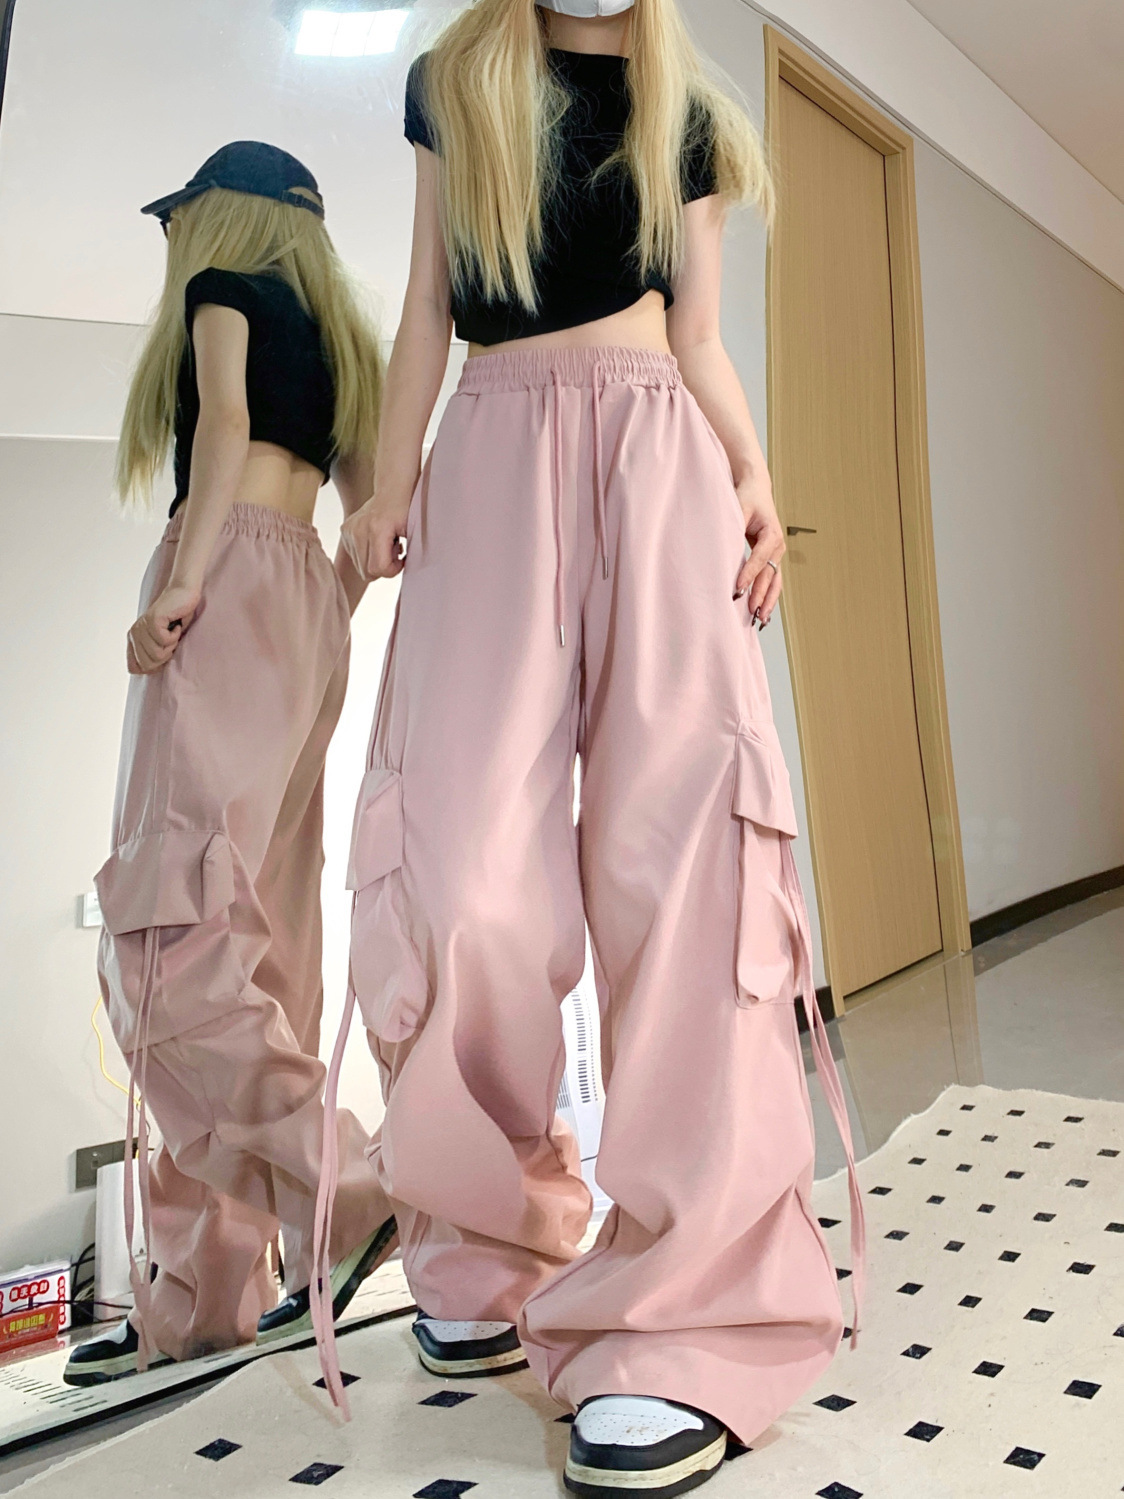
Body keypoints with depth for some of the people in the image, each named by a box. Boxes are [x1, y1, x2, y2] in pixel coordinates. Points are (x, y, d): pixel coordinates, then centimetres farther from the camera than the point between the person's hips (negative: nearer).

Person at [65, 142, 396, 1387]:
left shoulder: (223, 286, 8)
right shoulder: (335, 335, 28)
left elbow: (225, 422, -11)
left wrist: (178, 587, -19)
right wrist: (319, 621, 18)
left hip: (232, 590, -8)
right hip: (307, 605, 8)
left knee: (168, 938, -13)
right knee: (259, 945, 1)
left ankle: (342, 1196, -18)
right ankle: (205, 1289, 5)